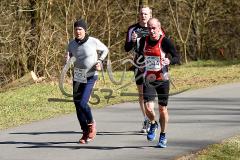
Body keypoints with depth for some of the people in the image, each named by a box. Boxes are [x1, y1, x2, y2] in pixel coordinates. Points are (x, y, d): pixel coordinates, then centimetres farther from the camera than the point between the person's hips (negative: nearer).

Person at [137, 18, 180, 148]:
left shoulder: (165, 41, -12)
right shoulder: (143, 41, 0)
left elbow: (177, 58, -15)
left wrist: (169, 60, -34)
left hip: (163, 80, -2)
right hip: (148, 79, 2)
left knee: (162, 109, 6)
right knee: (148, 108, -12)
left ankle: (163, 137, 25)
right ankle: (153, 125, 22)